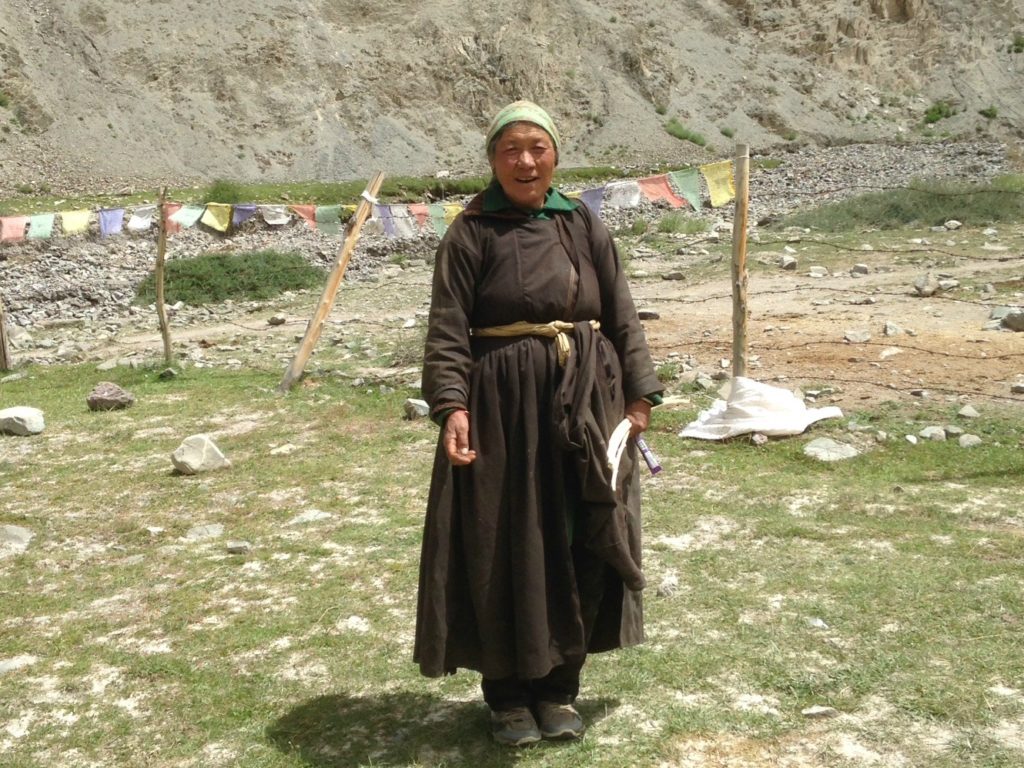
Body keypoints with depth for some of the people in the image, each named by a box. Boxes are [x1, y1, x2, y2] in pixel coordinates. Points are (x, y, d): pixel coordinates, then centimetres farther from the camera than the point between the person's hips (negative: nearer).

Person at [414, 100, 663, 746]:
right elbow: (447, 330, -8)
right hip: (503, 406, -3)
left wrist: (640, 394, 0)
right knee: (505, 549, 3)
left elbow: (624, 318, 8)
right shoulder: (471, 234, -1)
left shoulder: (585, 227, 8)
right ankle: (508, 693, 21)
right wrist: (451, 406, -21)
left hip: (585, 402, 3)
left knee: (580, 546, 7)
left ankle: (560, 687, 25)